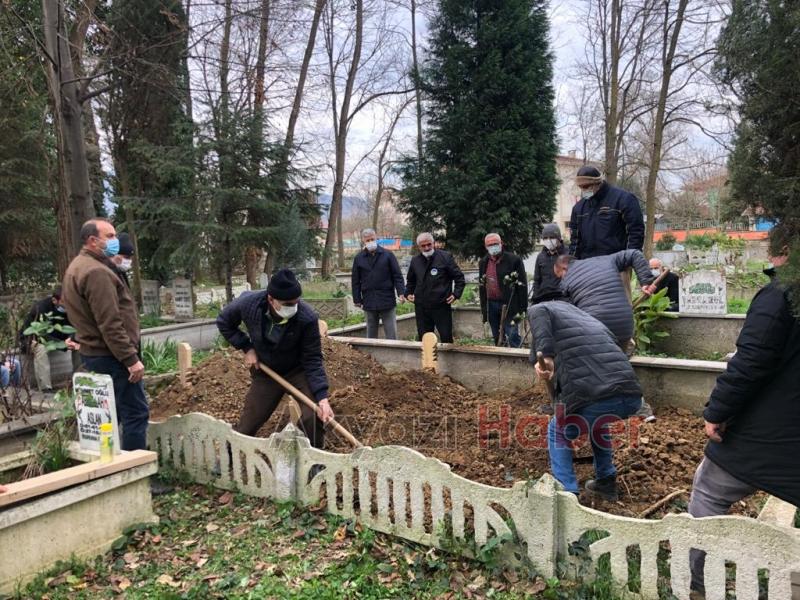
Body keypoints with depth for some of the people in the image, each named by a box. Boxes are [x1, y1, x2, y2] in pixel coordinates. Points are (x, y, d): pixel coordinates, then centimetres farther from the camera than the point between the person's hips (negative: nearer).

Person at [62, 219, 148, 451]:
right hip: (110, 356, -11)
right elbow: (110, 324, -24)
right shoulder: (96, 271, -19)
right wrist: (131, 358, -22)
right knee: (136, 413, -6)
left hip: (93, 352, 11)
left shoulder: (79, 266, 16)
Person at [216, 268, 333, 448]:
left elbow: (313, 359, -22)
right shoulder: (248, 304, -25)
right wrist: (247, 348, -9)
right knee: (246, 426, 6)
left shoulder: (307, 318, -31)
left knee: (313, 417, -20)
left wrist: (322, 397, -31)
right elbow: (224, 322, -2)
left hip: (299, 371, -2)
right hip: (265, 373, 2)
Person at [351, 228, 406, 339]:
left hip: (387, 301, -2)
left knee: (391, 334, 1)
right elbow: (355, 281, 9)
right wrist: (357, 299, 5)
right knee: (371, 335, 12)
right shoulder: (359, 258, 6)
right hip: (369, 303, 2)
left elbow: (397, 276, -1)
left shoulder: (388, 255, 1)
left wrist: (401, 293, -12)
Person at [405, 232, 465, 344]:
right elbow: (410, 280, 26)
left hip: (442, 306, -4)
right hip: (421, 308, 4)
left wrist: (456, 294, -10)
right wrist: (408, 293, 12)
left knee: (446, 338, 2)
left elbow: (459, 277, 0)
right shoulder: (415, 261, 9)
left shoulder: (446, 257, -4)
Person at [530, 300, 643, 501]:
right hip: (632, 396, 5)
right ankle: (606, 482, 41)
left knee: (558, 433, 26)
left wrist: (544, 355, -17)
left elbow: (540, 314, -5)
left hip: (590, 396, -5)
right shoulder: (590, 319, 34)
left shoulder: (541, 308, 19)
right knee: (596, 420, 38)